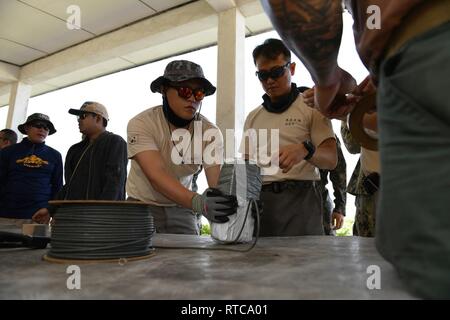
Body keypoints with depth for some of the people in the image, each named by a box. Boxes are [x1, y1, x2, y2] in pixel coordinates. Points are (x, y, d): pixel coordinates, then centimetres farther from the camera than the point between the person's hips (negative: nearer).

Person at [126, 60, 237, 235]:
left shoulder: (210, 132, -13)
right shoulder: (141, 124, -22)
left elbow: (217, 182, -23)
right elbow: (156, 175, -34)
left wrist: (227, 200, -46)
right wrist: (198, 202, -50)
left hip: (181, 207, 2)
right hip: (143, 204, -2)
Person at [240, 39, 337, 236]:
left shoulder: (311, 107, 4)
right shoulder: (253, 117, 16)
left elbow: (331, 159, -5)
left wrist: (305, 150, -26)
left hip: (299, 198, -2)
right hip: (258, 199, 3)